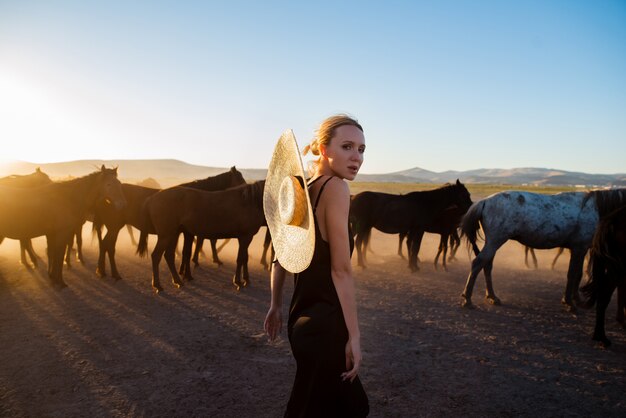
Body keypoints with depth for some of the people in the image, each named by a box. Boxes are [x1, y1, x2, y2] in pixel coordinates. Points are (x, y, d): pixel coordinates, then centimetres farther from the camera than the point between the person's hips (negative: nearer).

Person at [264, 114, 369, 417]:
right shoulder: (335, 188, -16)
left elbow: (281, 257, 15)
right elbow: (341, 269, -20)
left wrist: (276, 306, 23)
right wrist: (353, 335, -17)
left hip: (301, 318, 8)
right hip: (325, 324, -8)